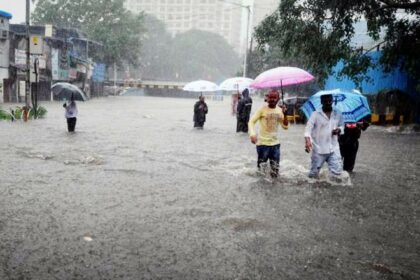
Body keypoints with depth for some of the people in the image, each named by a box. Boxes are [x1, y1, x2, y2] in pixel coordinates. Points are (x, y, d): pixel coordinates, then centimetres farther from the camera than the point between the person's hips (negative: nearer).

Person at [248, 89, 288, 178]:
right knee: (261, 169, 0)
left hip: (275, 143, 4)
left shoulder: (280, 111, 5)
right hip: (263, 143, -4)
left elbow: (285, 126, 4)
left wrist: (285, 115, -12)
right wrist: (252, 134, -28)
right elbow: (251, 121, -11)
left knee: (275, 172, 5)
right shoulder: (262, 109, -8)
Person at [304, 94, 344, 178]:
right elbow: (308, 128, -15)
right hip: (318, 149, -3)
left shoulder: (338, 114, 5)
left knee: (337, 171, -2)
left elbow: (341, 126, 18)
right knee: (314, 173, 7)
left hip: (334, 148, 3)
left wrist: (339, 130, -7)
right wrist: (307, 140, -33)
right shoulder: (315, 114, -7)